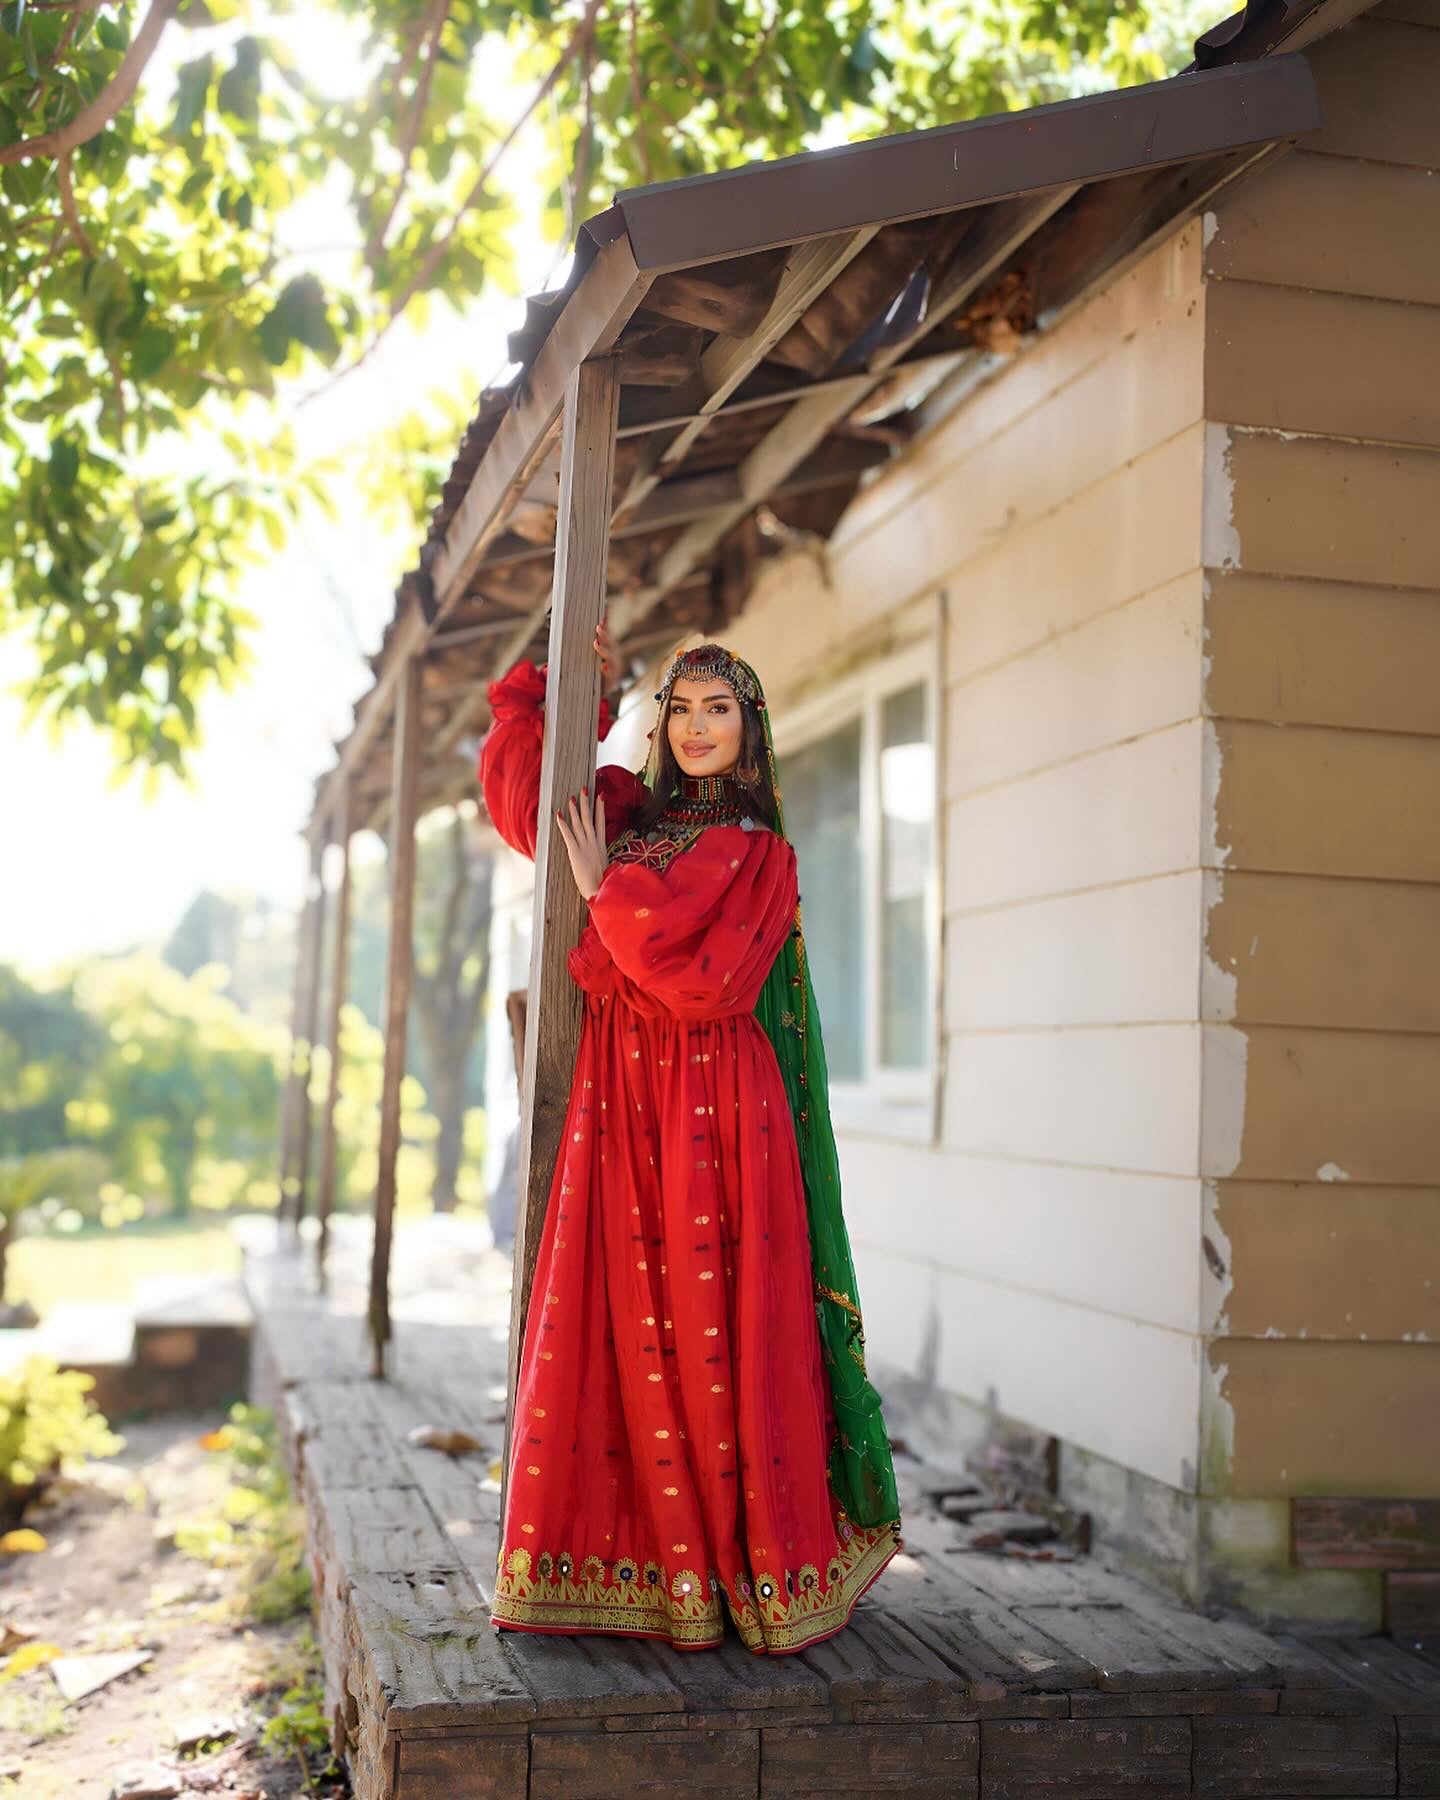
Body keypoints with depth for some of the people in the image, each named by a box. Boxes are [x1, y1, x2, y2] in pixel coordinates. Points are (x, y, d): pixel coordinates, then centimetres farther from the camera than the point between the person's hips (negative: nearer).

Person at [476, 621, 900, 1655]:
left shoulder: (762, 857, 0)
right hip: (618, 1112, 5)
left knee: (720, 1333, -4)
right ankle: (642, 1569, 9)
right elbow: (513, 766, 27)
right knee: (617, 1332, 1)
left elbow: (711, 983, -14)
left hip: (715, 1114, -4)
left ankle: (754, 1576, 7)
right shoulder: (628, 812, 15)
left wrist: (609, 890, -7)